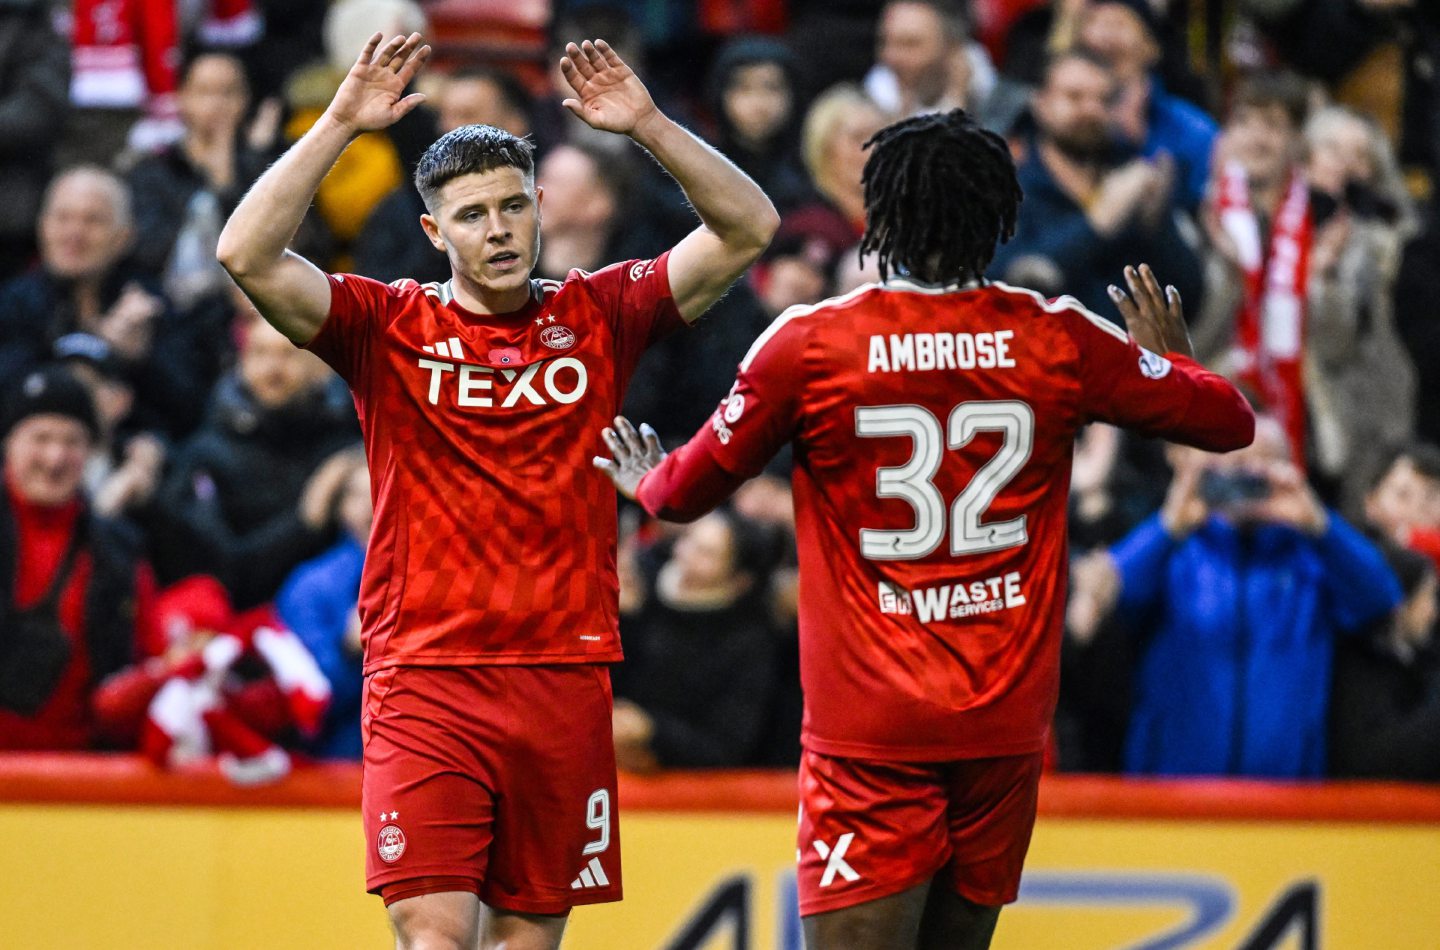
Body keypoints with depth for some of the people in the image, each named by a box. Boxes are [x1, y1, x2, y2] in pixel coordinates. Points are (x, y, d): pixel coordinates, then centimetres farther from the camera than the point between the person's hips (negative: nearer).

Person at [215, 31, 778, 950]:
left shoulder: (598, 316, 8)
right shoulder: (389, 326, 3)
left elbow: (748, 229, 2)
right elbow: (247, 254, -10)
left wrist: (647, 126, -9)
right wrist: (341, 123, -14)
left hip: (565, 679, 2)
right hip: (424, 678, -2)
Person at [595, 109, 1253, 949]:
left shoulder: (809, 345, -6)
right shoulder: (1058, 340, 0)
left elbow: (686, 493, 6)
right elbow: (1228, 422, 12)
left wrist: (646, 481, 31)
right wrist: (1171, 355, 34)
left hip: (871, 732, -3)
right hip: (1007, 722, 3)